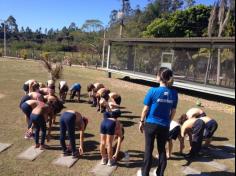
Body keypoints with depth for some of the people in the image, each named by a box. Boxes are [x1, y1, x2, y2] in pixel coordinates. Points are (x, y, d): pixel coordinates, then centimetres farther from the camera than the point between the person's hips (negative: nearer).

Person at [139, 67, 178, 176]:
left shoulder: (153, 91, -15)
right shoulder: (174, 93, -4)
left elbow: (145, 109, -9)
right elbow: (173, 111, 4)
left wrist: (141, 121, 4)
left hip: (151, 124, -3)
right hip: (164, 126, 3)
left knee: (149, 149, 11)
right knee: (162, 150, 17)